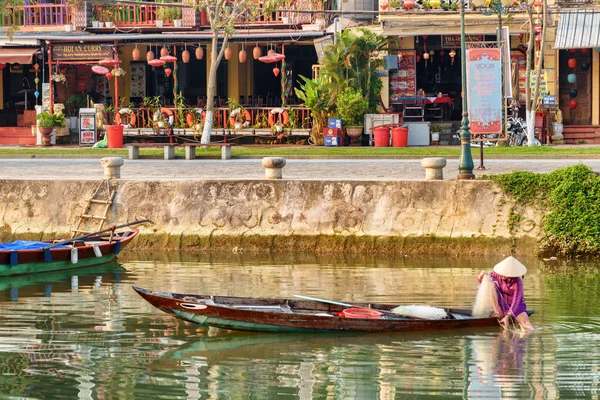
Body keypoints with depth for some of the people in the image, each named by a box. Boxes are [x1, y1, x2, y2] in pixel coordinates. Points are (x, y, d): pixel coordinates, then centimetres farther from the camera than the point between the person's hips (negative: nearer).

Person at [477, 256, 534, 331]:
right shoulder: (497, 275, -13)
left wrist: (507, 317, -38)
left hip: (516, 305, -3)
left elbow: (516, 301, -28)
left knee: (525, 322, -33)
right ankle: (499, 314, -23)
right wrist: (480, 277, -31)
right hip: (501, 305, 3)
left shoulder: (518, 282, -23)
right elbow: (481, 281, -5)